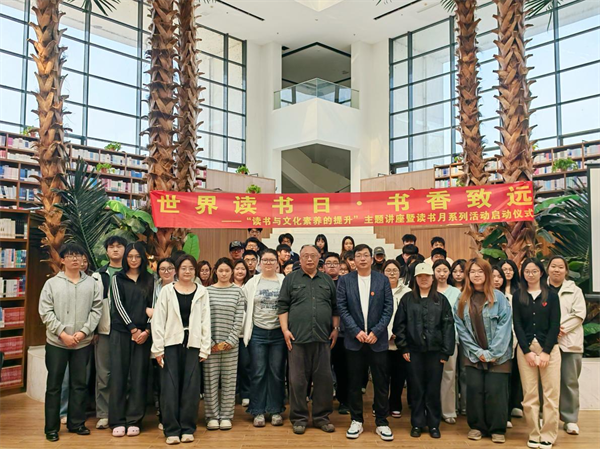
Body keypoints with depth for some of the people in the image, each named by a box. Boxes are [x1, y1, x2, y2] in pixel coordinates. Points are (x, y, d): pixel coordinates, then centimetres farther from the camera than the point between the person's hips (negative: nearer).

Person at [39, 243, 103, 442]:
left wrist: (84, 331, -11)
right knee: (54, 385, 7)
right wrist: (62, 333, -12)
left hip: (83, 343, 2)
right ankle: (51, 427, 18)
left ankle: (76, 423, 24)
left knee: (79, 384, 10)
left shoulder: (92, 284, 3)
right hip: (56, 342, -1)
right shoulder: (52, 283, -1)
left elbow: (96, 310, 0)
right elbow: (45, 311, -5)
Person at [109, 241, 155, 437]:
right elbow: (118, 304, -3)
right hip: (120, 331, -1)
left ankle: (134, 420, 10)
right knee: (118, 375, 1)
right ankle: (117, 421, 8)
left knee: (139, 376, 2)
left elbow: (153, 306, 4)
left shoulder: (150, 280, 8)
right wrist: (132, 328, -11)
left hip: (143, 333, 1)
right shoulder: (117, 278, 5)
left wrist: (147, 331, -9)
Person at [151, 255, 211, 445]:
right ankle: (172, 430, 12)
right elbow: (158, 320, 0)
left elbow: (205, 321, 4)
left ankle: (187, 428, 16)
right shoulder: (167, 290, 2)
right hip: (171, 343, -1)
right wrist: (158, 348, -5)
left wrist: (205, 348, 0)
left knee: (191, 387, 4)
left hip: (193, 344, 1)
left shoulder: (202, 291, 5)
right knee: (170, 386, 1)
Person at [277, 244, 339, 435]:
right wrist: (285, 330, -6)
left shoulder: (327, 280, 14)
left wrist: (335, 328, 5)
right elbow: (282, 306, 2)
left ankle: (322, 417, 19)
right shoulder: (291, 279, 7)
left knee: (324, 378, 5)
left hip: (323, 338, 2)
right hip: (297, 337, -2)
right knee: (297, 379, 3)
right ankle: (299, 418, 15)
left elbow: (335, 307, 15)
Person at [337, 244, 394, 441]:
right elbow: (342, 308, -3)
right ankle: (356, 421, 21)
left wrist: (376, 332, -11)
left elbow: (388, 308, -2)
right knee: (354, 382, 7)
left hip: (378, 339, 0)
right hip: (354, 339, 0)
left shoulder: (382, 280, 3)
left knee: (381, 382, 5)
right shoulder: (345, 280, 2)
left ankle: (381, 422, 18)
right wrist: (356, 331, -12)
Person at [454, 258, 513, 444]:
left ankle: (498, 430, 16)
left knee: (495, 391, -1)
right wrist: (478, 352, -7)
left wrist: (493, 353, -13)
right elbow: (462, 329, 1)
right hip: (474, 355, 3)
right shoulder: (462, 300, 3)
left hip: (497, 355, -2)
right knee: (474, 390, 2)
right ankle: (477, 426, 19)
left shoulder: (499, 297, -6)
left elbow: (505, 326, -9)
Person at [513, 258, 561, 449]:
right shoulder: (518, 296, 6)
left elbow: (555, 325, -1)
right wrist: (527, 351, -6)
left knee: (551, 393, -2)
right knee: (529, 394, 1)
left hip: (548, 347, -1)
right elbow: (518, 325, 2)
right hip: (525, 348, 1)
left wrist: (546, 352, -9)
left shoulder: (551, 295, 4)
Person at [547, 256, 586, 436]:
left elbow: (579, 315, -2)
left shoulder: (575, 290, 9)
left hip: (569, 341, 1)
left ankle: (570, 419, 13)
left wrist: (560, 328, -14)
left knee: (570, 381, 3)